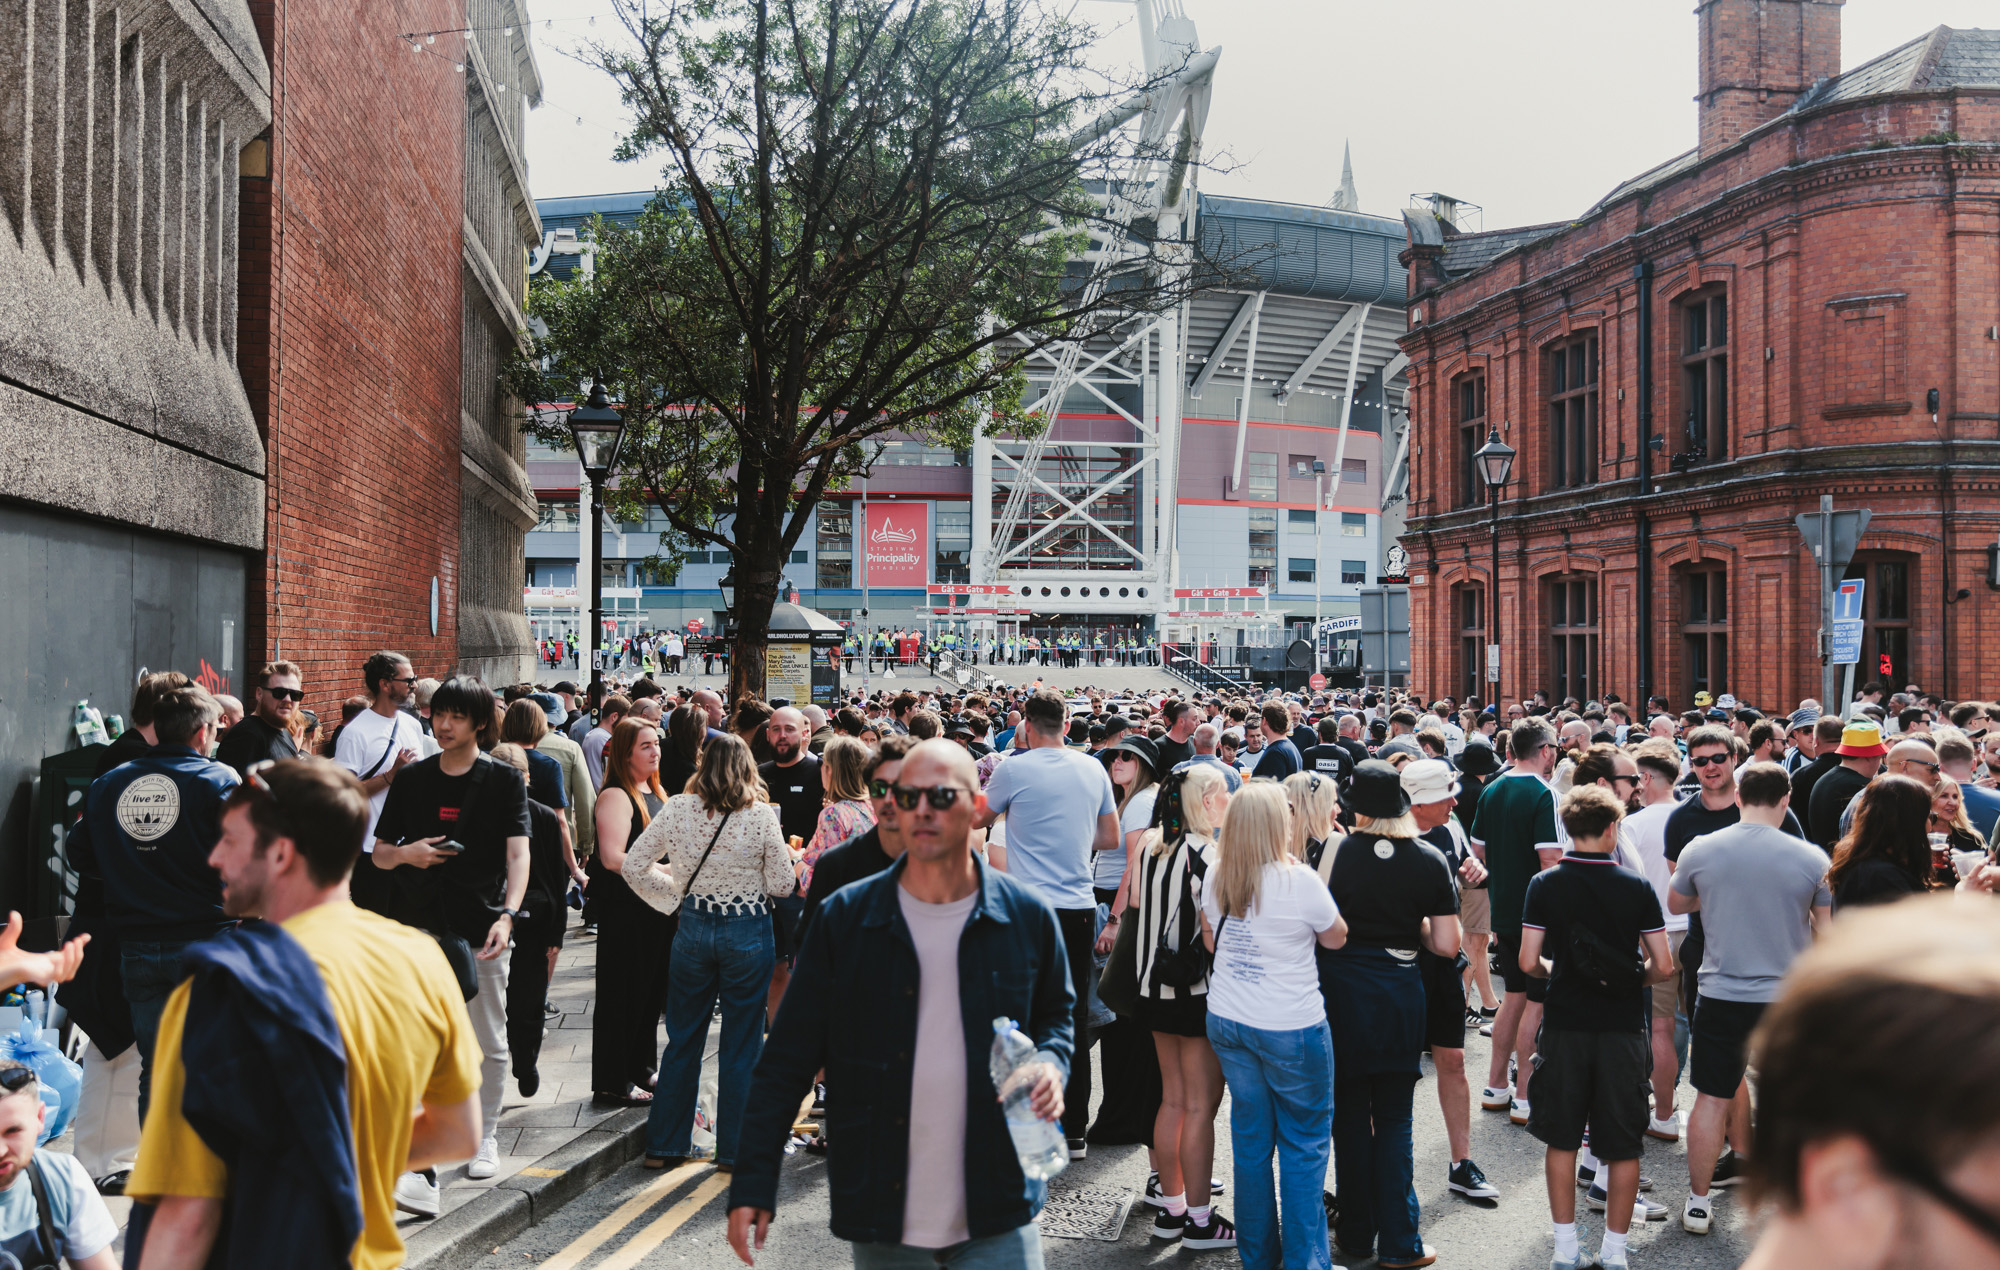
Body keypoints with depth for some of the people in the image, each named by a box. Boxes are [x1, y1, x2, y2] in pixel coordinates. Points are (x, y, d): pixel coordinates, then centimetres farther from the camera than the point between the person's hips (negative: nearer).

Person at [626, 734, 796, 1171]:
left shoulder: (677, 809, -5)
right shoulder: (761, 816, -12)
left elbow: (633, 866, 0)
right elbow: (783, 884, -8)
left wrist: (675, 895, 10)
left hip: (693, 926, 2)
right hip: (749, 933, -2)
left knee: (683, 1040, 14)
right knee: (741, 1044, 9)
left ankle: (664, 1144, 20)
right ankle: (735, 1148, 16)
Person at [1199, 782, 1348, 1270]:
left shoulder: (1216, 880, -1)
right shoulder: (1300, 882, -18)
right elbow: (1336, 937, -3)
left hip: (1227, 1023, 5)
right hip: (1290, 1028, -5)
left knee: (1251, 1138, 15)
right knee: (1304, 1144, 7)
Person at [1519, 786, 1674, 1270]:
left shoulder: (1545, 885, -6)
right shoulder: (1637, 887, -7)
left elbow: (1529, 962, -9)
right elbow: (1663, 967, -7)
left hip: (1564, 1026, 1)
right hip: (1623, 1027, -1)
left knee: (1561, 1140, 12)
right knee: (1623, 1146, 10)